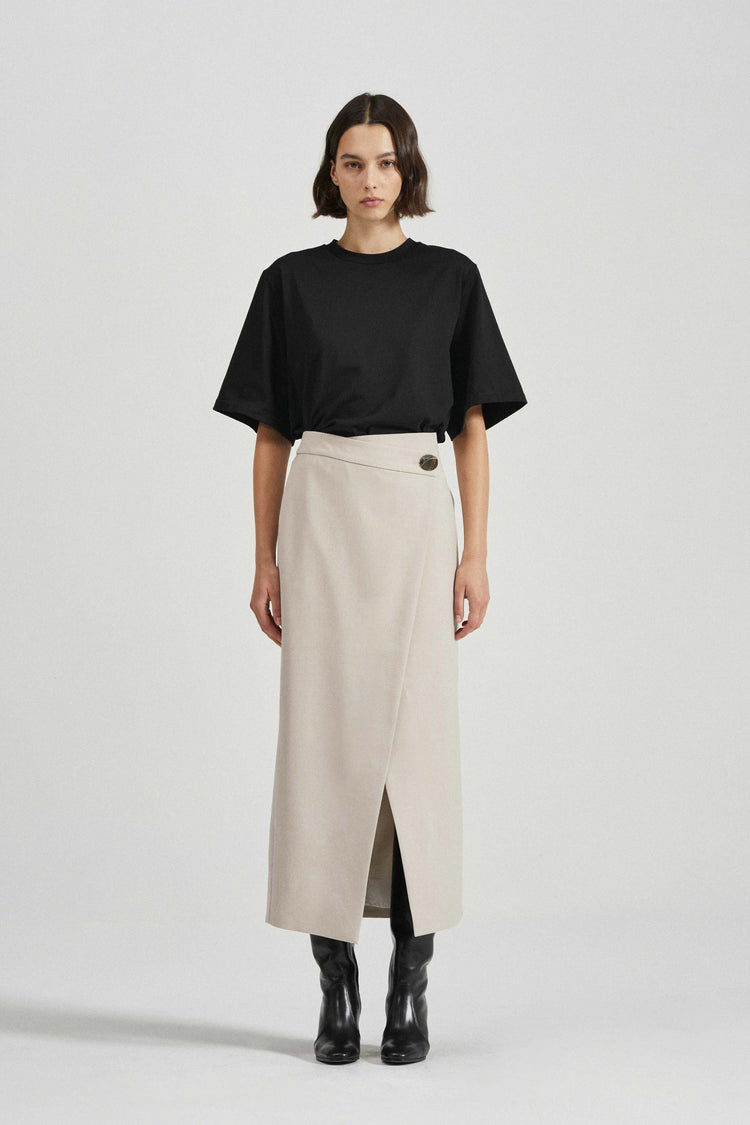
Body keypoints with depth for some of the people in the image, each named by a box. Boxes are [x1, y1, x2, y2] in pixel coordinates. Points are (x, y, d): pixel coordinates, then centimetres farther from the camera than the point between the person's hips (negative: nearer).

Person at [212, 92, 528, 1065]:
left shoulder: (450, 279, 6)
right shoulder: (292, 282, 6)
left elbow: (473, 426, 5)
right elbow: (271, 433, 7)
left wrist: (476, 554, -2)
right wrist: (266, 560, 2)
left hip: (417, 516, 0)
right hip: (322, 516, 0)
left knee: (415, 732, -2)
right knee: (324, 735, 0)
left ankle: (411, 985, 6)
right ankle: (337, 983, 9)